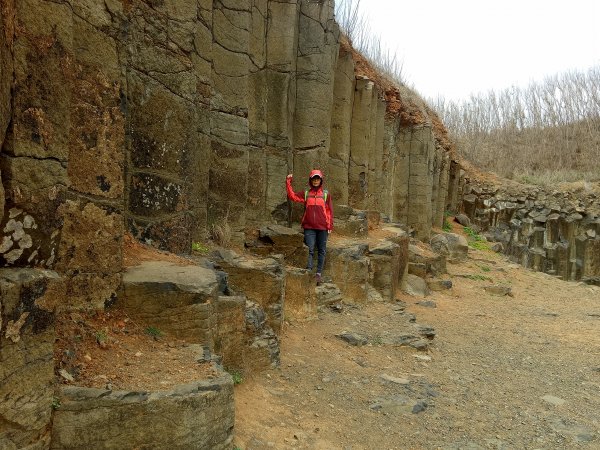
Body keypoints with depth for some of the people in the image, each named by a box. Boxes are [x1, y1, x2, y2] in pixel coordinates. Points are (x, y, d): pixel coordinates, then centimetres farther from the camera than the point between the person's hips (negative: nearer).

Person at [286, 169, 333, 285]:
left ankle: (319, 273, 14)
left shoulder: (326, 194, 6)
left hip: (322, 227, 0)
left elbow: (329, 210, 5)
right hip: (309, 227, 0)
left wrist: (330, 226, -1)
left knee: (321, 250, 6)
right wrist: (288, 182, -5)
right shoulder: (306, 193, 9)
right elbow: (292, 196, 0)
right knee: (310, 250, -3)